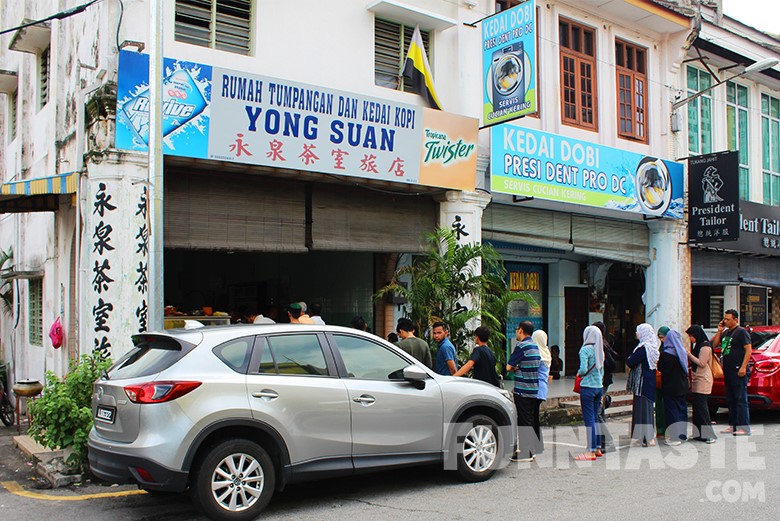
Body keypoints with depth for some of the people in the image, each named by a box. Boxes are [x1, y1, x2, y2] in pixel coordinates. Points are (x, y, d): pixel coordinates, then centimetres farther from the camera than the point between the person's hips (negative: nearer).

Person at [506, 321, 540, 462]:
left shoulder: (522, 346, -13)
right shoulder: (535, 346, 14)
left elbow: (508, 367, -12)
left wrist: (514, 368, 9)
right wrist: (518, 368, 4)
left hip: (522, 390, -8)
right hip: (534, 390, 8)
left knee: (523, 421, -4)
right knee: (529, 420, 15)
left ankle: (524, 453, -1)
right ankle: (530, 450, 20)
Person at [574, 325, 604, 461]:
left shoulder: (585, 350, -12)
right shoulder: (600, 350, 11)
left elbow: (583, 370, -21)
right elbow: (602, 371, 16)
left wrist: (578, 373, 2)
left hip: (588, 387, -7)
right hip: (599, 387, 7)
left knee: (589, 419, -5)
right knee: (595, 418, 15)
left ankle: (591, 451, -4)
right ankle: (597, 448, 20)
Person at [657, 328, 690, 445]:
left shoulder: (665, 353, -16)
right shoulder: (682, 352, 2)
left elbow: (660, 367, -5)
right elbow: (685, 368, 12)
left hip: (670, 387, -6)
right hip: (682, 386, 6)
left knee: (672, 410, 0)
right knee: (682, 408, 14)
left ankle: (675, 436, 0)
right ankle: (683, 434, 22)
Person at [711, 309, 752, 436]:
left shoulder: (741, 332, -7)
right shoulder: (726, 332, 17)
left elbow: (749, 350, -13)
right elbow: (715, 344, 19)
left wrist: (743, 367, -20)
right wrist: (719, 331, 7)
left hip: (738, 372, -9)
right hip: (728, 372, 9)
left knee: (741, 400, -8)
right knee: (730, 400, 11)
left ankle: (744, 427, -6)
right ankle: (733, 425, 17)